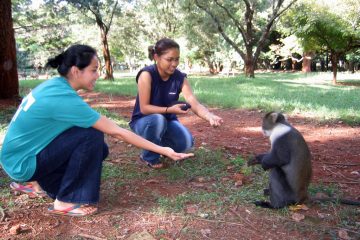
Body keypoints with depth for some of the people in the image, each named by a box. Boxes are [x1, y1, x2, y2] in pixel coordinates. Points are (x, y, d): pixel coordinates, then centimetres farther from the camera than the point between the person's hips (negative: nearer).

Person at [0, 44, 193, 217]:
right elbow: (118, 132, -25)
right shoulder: (64, 98, -27)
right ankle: (65, 201, -9)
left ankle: (43, 183, 17)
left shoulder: (55, 84, -1)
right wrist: (162, 150, -19)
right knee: (92, 137, -22)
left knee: (100, 150, 1)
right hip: (22, 163, -8)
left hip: (24, 152, 8)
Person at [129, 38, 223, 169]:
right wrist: (170, 110, -36)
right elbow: (144, 108, -24)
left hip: (167, 121, 4)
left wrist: (209, 116, -44)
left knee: (186, 142, -23)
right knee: (158, 119, -38)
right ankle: (149, 157, -9)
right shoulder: (147, 74, -24)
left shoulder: (180, 78, -12)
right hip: (143, 121, -3)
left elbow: (194, 104, -24)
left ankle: (162, 145, 13)